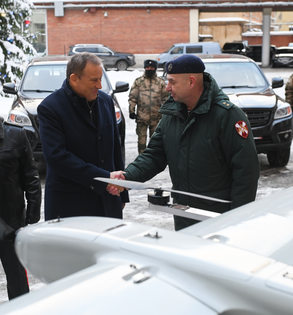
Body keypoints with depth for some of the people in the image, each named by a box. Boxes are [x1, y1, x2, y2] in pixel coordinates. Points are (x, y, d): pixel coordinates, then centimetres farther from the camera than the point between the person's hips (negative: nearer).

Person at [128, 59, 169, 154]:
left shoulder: (161, 82, 8)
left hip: (156, 117, 1)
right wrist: (131, 110, -4)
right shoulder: (138, 81, 4)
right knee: (141, 139, -1)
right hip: (142, 117, -1)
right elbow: (132, 97, 3)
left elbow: (165, 98, 11)